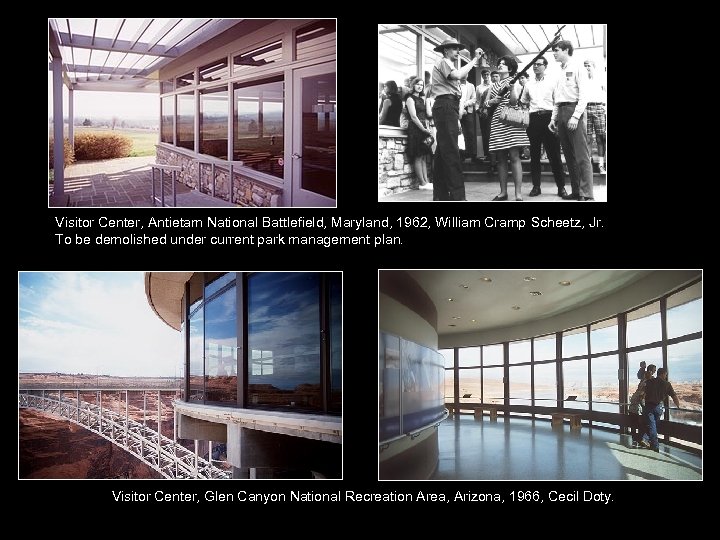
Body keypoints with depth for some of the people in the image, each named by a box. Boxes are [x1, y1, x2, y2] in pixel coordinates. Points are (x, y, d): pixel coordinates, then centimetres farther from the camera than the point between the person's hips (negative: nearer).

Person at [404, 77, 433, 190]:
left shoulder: (421, 99, 20)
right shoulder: (410, 98, -4)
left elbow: (424, 116, 18)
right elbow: (413, 116, -11)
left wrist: (427, 128, 2)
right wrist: (424, 129, -13)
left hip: (422, 128, 8)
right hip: (415, 129, -8)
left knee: (423, 156, 4)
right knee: (418, 157, -8)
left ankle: (426, 182, 2)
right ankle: (422, 183, -9)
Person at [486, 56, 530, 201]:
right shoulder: (494, 86, 19)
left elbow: (513, 101, -7)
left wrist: (511, 88, -22)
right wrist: (491, 102, -3)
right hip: (496, 122, 5)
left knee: (514, 157, -11)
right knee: (500, 159, 4)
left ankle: (518, 194, -16)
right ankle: (503, 192, 9)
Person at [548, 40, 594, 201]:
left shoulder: (577, 69, -1)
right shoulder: (560, 74, 21)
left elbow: (584, 95, -10)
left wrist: (575, 116, -19)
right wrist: (554, 118, 15)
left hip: (574, 110, -8)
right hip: (562, 113, 8)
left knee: (581, 155, -11)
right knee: (569, 155, 5)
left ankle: (586, 194, -15)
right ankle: (576, 191, 8)